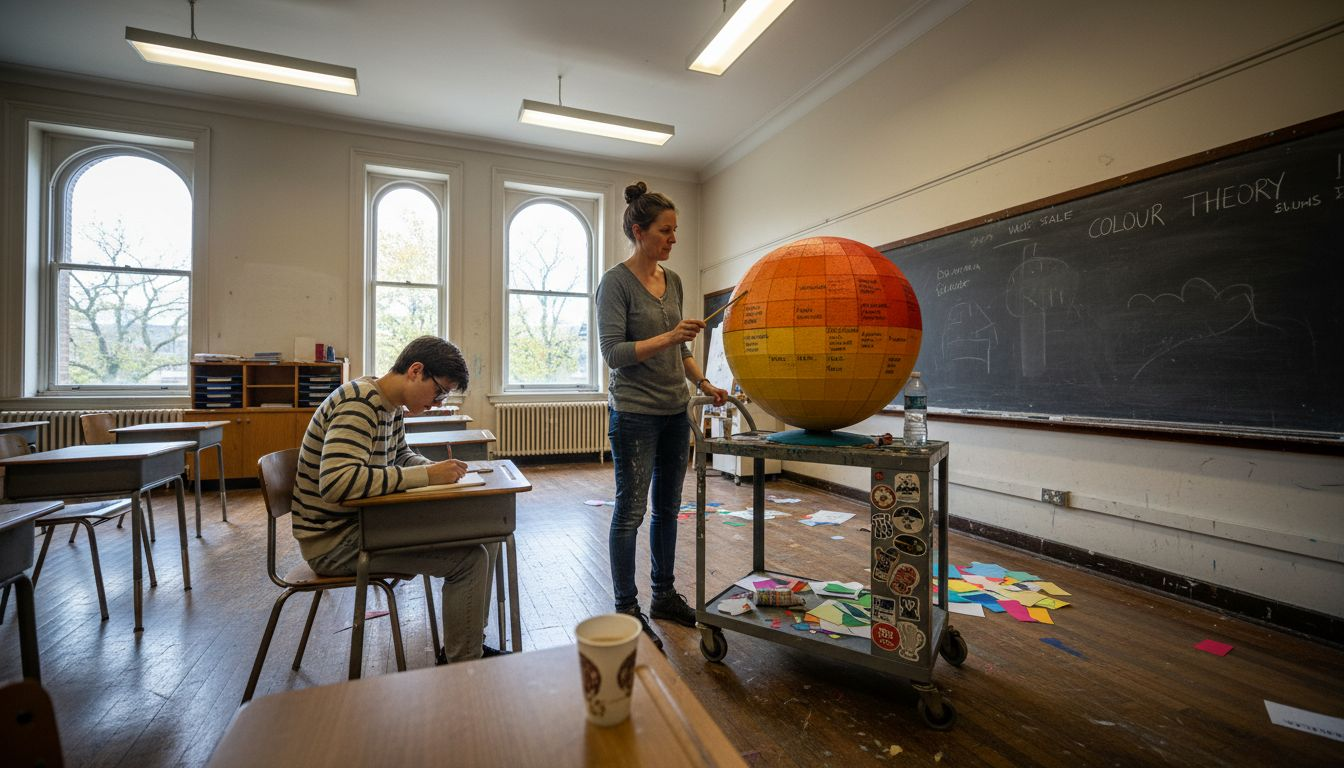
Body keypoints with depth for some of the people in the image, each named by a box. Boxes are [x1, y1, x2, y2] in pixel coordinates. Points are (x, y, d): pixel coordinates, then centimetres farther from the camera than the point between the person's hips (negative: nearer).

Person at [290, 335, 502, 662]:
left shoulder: (390, 405, 6)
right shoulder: (358, 405, -24)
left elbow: (401, 455, 21)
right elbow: (337, 481, -36)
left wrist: (437, 469, -1)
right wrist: (426, 476, -31)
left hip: (362, 522, 10)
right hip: (334, 541, -10)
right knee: (469, 558, -20)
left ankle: (468, 646, 19)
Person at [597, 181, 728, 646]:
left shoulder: (672, 280, 11)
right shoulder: (616, 282, -9)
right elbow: (613, 352, -15)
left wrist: (703, 384, 7)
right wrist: (669, 336, -24)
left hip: (675, 411, 7)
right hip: (635, 413, -7)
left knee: (668, 508, 14)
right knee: (630, 511, 2)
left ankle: (664, 595, 30)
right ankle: (627, 610, 18)